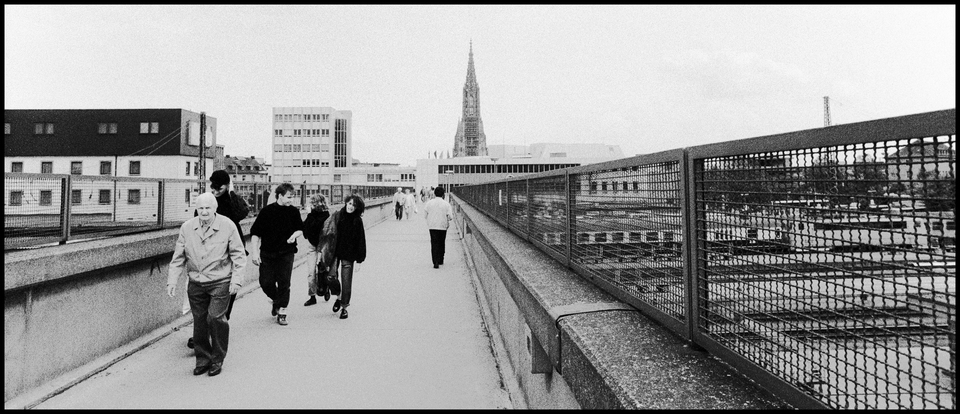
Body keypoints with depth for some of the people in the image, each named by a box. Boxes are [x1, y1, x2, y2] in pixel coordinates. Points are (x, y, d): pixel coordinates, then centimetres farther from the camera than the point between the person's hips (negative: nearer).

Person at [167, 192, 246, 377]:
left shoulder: (227, 226, -5)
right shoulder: (187, 228, 3)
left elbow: (238, 255, -1)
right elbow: (178, 257, 9)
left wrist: (237, 279, -7)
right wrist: (172, 280, 3)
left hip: (220, 282, -3)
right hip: (195, 283, 4)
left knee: (216, 317, -12)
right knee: (199, 321, 8)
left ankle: (217, 360, 5)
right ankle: (203, 359, 25)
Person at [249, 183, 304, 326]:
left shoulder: (294, 212, 0)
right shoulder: (267, 211, -7)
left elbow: (300, 229, 13)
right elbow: (255, 233, -5)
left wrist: (294, 235, -10)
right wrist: (254, 252, -10)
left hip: (286, 253, 1)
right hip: (267, 253, -1)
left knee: (284, 283, -1)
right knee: (266, 282, 0)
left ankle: (282, 311, 10)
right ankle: (275, 300, 30)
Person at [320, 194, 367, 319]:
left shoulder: (358, 221, -2)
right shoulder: (335, 217, 0)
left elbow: (360, 242, 1)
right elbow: (325, 233, 3)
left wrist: (359, 260, -1)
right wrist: (323, 249, -1)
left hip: (348, 256, -1)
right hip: (334, 253, 1)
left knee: (346, 282, 2)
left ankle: (344, 307, 18)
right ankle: (338, 297, 23)